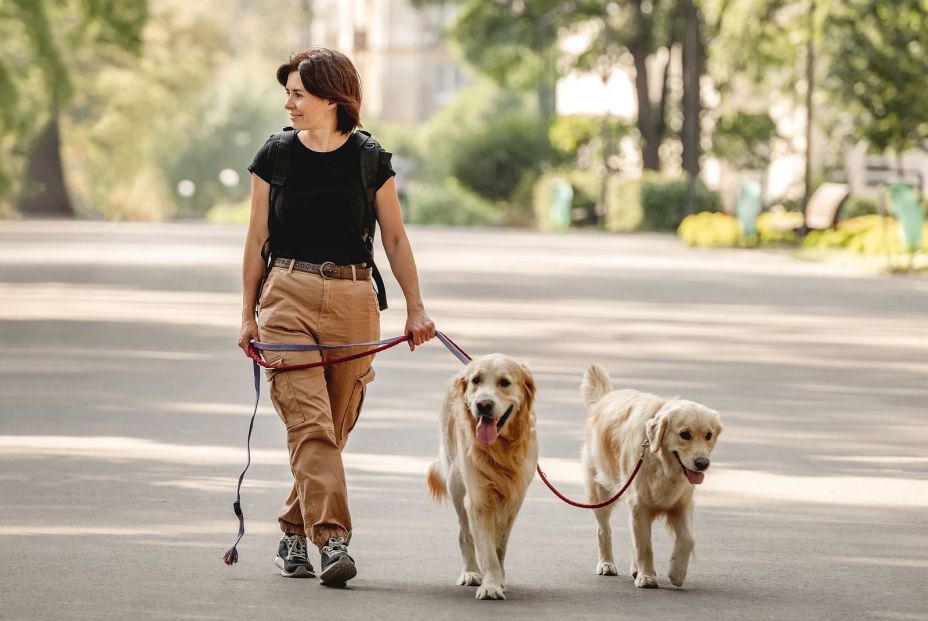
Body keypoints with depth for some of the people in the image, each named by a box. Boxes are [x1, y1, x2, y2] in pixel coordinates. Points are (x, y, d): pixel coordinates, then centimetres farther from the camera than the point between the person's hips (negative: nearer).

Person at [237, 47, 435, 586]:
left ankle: (294, 533, 22)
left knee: (335, 429, 5)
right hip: (288, 295, -1)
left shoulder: (370, 160, 2)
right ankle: (332, 541, -21)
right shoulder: (275, 155, 4)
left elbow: (395, 239, 9)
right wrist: (249, 313, 11)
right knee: (309, 421, -14)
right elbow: (258, 238, 10)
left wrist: (416, 307, 5)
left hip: (353, 299, 1)